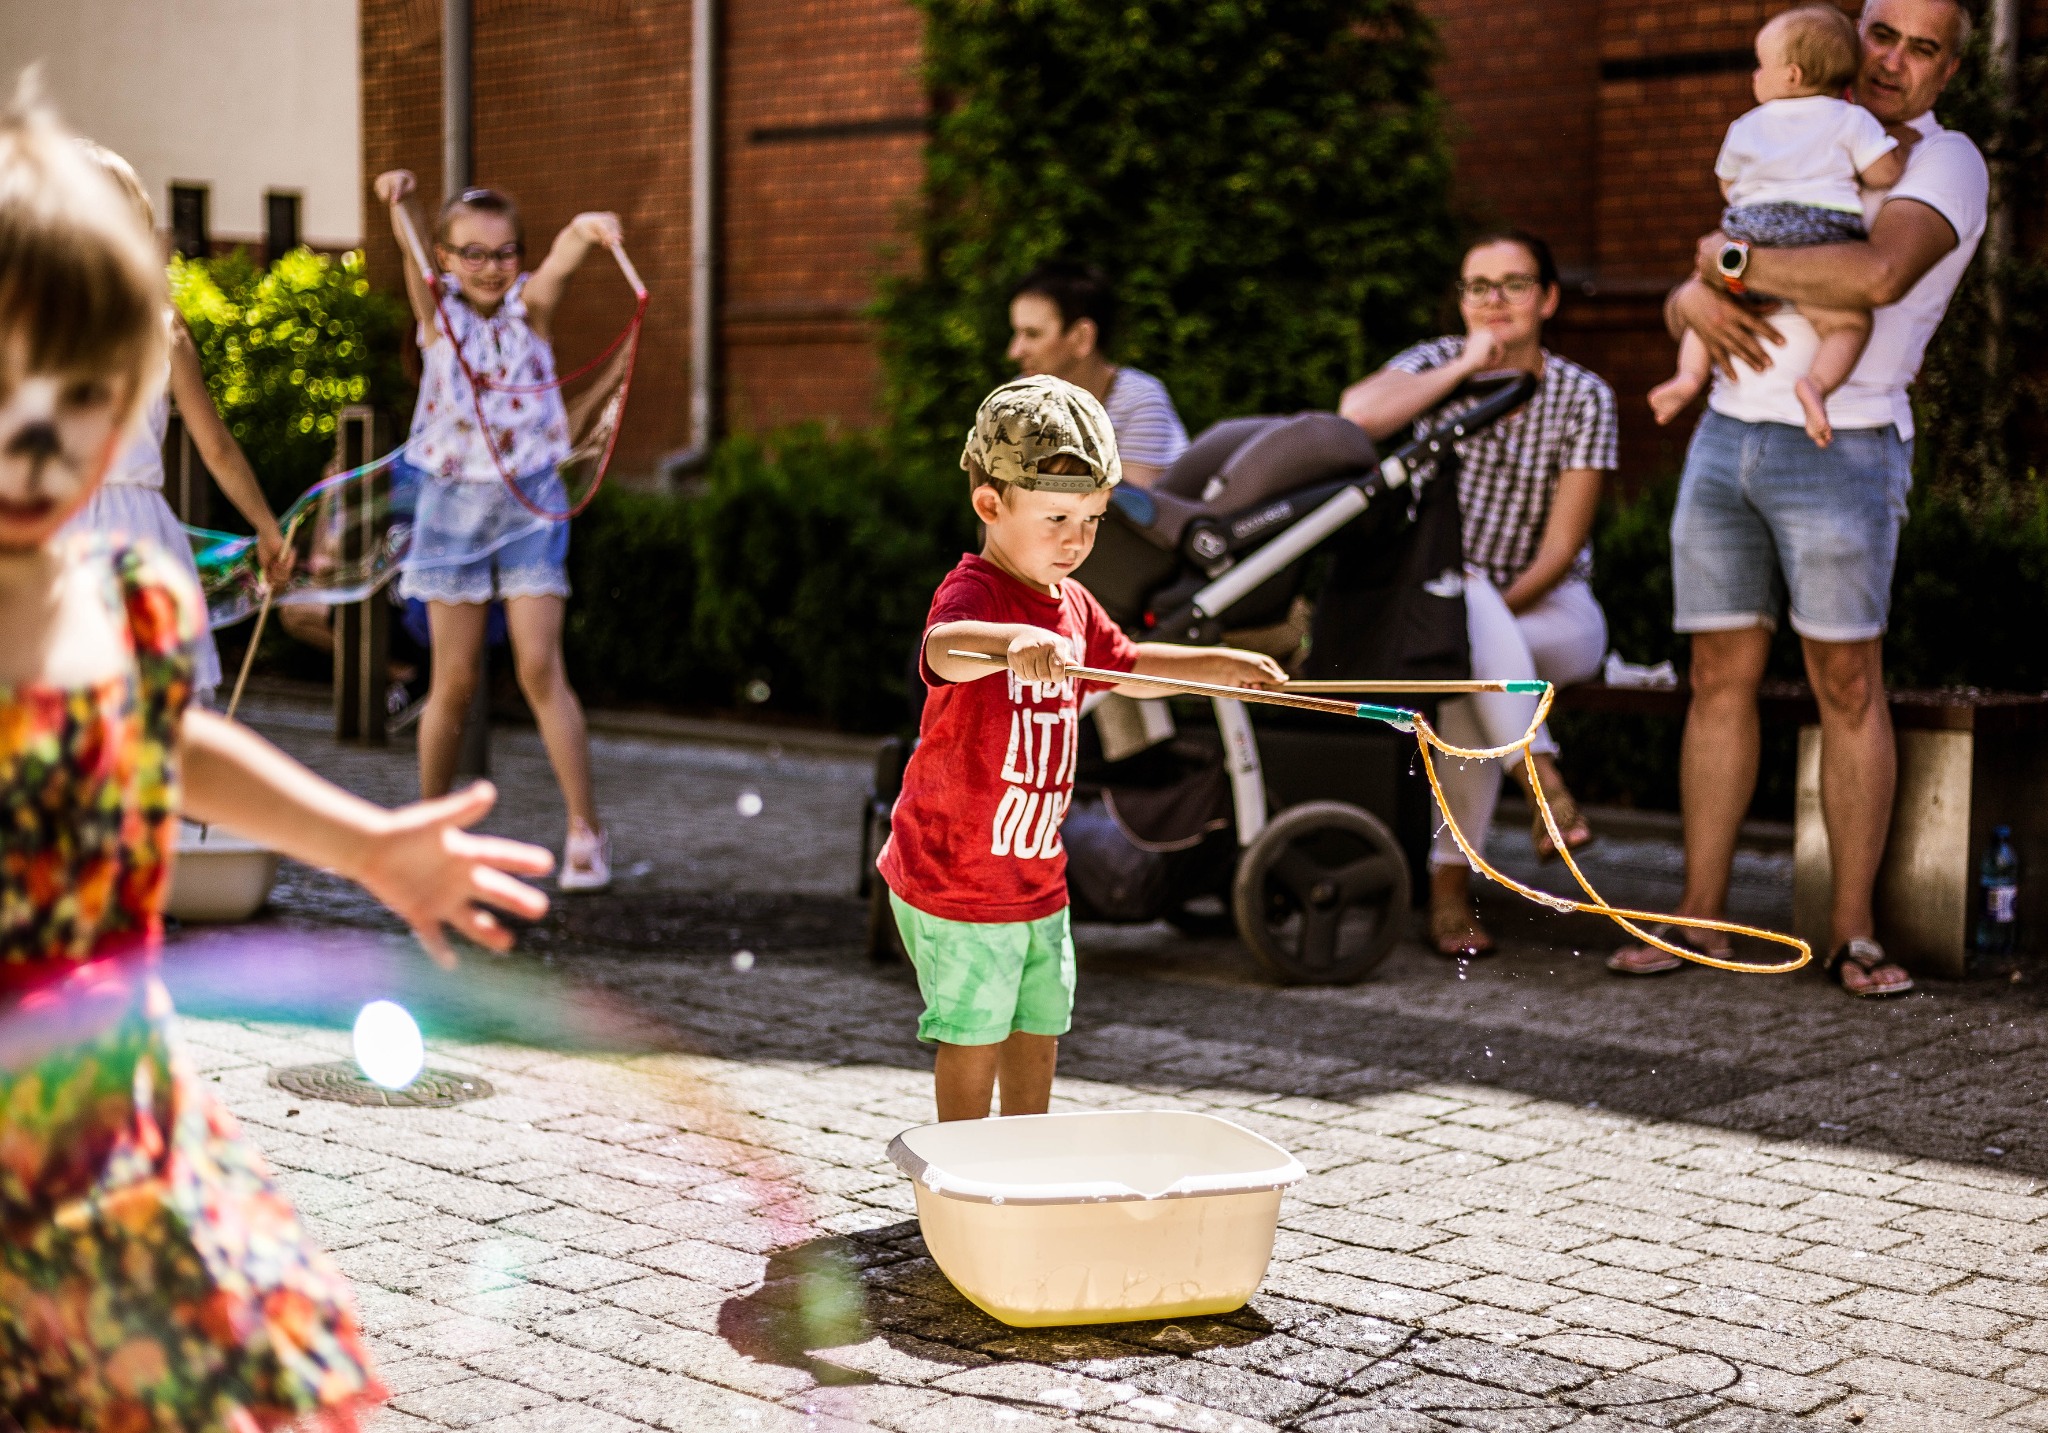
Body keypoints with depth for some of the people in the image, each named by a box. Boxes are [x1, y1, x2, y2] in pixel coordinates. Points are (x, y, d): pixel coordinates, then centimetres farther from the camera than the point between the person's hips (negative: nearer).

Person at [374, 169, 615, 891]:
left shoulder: (528, 307, -1)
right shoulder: (437, 312, 1)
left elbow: (558, 262, -24)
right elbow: (413, 261, -21)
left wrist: (586, 229, -47)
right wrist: (398, 206, -43)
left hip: (529, 503, -1)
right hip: (453, 503, 1)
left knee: (540, 668, -8)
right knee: (453, 681, 4)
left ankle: (585, 830, -5)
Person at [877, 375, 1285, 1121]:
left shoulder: (1072, 604, 7)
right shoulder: (973, 591, -22)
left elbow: (1126, 665, 28)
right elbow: (944, 647, -47)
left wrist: (1218, 662, 19)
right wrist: (1016, 641, -67)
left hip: (1036, 878, 8)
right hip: (954, 883, -8)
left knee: (1039, 1031, 18)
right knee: (973, 1038, 3)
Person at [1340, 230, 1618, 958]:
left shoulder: (1583, 398, -3)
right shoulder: (1437, 364, 0)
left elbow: (1561, 547, -8)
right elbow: (1358, 414, -25)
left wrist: (1492, 611, -20)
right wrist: (1468, 365, -21)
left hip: (1552, 608, -1)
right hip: (1446, 601, 1)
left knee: (1464, 665, -33)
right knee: (1463, 599, -35)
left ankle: (1450, 882, -32)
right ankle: (1542, 776, -41)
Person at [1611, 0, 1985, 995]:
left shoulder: (1945, 165, -3)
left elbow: (1877, 276, -25)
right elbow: (1680, 307, 14)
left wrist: (1732, 259, -13)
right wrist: (1699, 302, -11)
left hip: (1841, 452, -6)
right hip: (1725, 437, 6)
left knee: (1847, 685, -2)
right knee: (1721, 677, 5)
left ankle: (1852, 932, 3)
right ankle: (1700, 919, 8)